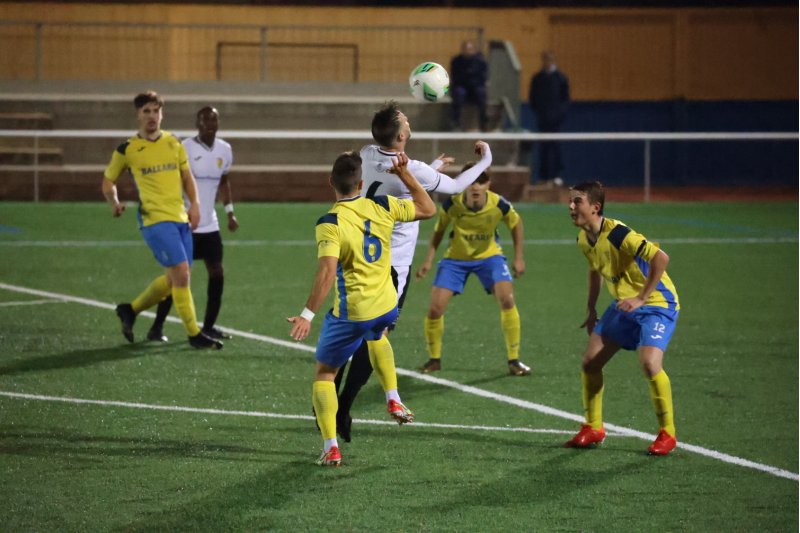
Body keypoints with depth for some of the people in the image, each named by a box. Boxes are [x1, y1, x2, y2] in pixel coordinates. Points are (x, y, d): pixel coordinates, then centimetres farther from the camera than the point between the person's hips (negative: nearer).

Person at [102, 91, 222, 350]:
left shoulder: (174, 143, 11)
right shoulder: (127, 150, -1)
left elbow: (187, 177, 21)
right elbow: (108, 181, 10)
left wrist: (194, 204, 5)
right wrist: (114, 202, -10)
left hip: (180, 218, 6)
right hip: (155, 219, -6)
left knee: (174, 279, 10)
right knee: (181, 273, -14)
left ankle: (130, 309, 31)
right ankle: (194, 334, -4)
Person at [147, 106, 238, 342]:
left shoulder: (224, 150, 8)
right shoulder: (185, 149, -13)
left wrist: (230, 211, 14)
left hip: (210, 225, 6)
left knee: (217, 273, 1)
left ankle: (209, 326, 11)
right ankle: (157, 327, 3)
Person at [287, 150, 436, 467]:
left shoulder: (330, 223, -18)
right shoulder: (381, 207, -4)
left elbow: (327, 271, -29)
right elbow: (427, 209, 12)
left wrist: (308, 314, -28)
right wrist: (404, 174, 12)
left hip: (351, 315, -5)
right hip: (387, 306, 5)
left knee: (324, 373, 11)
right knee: (376, 338, 42)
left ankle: (330, 447, 1)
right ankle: (393, 400, 34)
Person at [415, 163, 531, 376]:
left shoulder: (499, 204, -25)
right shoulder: (452, 204, -25)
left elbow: (516, 223, -3)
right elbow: (439, 229, -6)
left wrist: (518, 258, -3)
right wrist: (429, 259, -13)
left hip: (489, 255, 0)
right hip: (456, 258, 0)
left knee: (507, 300, -21)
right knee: (435, 308, -9)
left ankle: (514, 360, -7)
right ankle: (434, 359, 15)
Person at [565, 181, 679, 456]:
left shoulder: (618, 234, -28)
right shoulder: (584, 239, -1)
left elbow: (661, 258, -31)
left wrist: (641, 299, -29)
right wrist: (591, 309, 16)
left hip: (657, 303, -8)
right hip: (623, 305, 8)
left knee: (649, 363, -26)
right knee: (590, 361, 2)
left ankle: (667, 433, -7)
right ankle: (593, 428, 20)